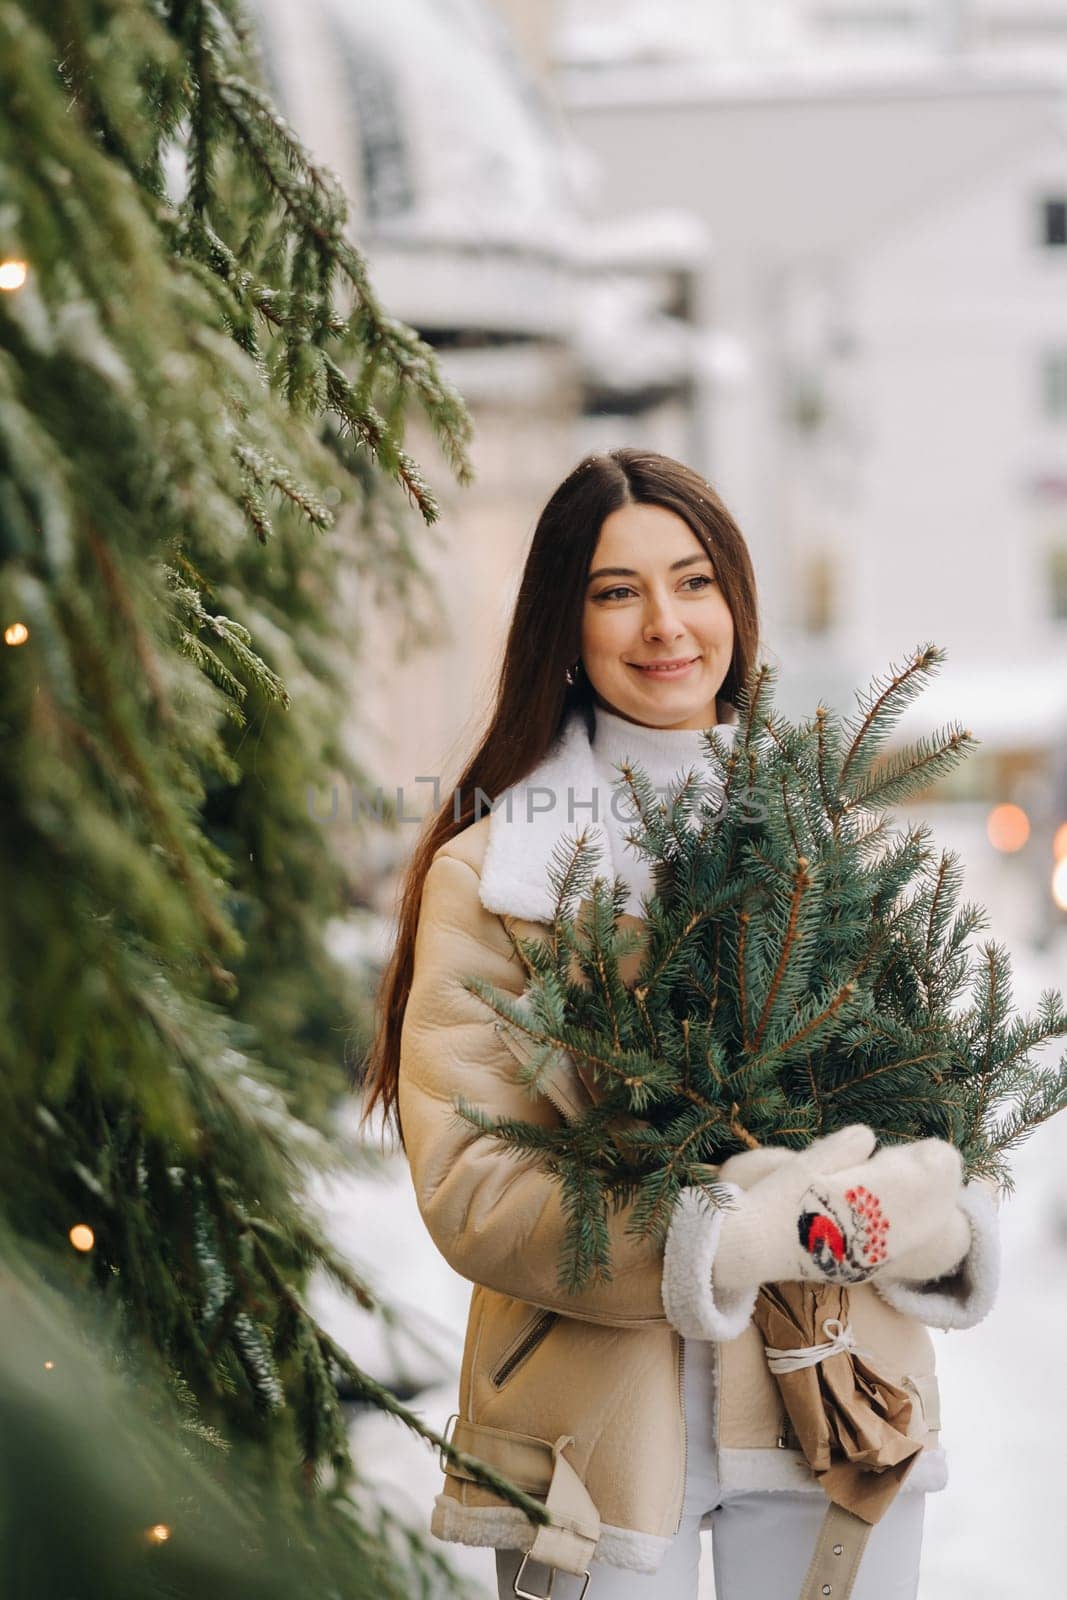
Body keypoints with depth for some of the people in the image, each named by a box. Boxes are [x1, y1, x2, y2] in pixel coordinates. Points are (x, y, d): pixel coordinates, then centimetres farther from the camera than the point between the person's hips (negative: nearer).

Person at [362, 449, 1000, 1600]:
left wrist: (892, 1212, -18)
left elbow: (937, 1108, 4)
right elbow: (466, 1185, -10)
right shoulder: (487, 871, -2)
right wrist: (720, 1241, -22)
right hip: (603, 1424, -3)